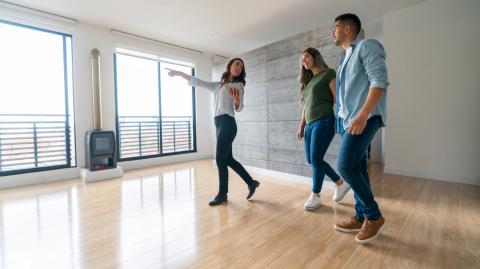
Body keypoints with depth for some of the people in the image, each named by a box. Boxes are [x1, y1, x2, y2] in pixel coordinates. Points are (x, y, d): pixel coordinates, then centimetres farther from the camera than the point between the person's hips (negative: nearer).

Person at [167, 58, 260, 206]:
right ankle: (251, 182, 24)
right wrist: (178, 73, 21)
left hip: (227, 123, -7)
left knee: (220, 159, -4)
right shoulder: (217, 85, 20)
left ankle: (222, 194, 12)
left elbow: (239, 108, -4)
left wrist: (236, 100, -26)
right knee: (228, 159, 11)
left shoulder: (239, 85, 4)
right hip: (219, 124, 7)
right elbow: (198, 82, 21)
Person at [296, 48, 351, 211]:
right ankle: (341, 183, 25)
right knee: (311, 160, 8)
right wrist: (301, 127, 16)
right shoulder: (308, 81, 23)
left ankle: (315, 196, 6)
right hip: (310, 124, 8)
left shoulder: (328, 73, 3)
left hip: (324, 121, -8)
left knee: (316, 159, -8)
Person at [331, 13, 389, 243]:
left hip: (365, 117, -8)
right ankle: (361, 217, 18)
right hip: (348, 120, 8)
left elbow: (380, 81, -14)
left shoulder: (367, 46, -1)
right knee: (357, 169, 8)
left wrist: (363, 115, -23)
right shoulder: (344, 57, 24)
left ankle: (374, 216, 3)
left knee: (345, 166, -17)